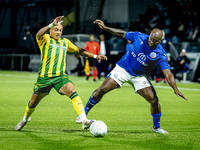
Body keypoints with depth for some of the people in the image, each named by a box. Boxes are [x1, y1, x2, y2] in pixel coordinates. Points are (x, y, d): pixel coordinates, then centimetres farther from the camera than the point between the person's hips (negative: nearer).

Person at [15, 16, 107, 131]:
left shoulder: (65, 42, 17)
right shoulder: (45, 39, 2)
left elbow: (79, 50, 30)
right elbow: (39, 34, -22)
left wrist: (95, 56, 24)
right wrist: (52, 24, -37)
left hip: (60, 76, 2)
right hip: (44, 77, -2)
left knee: (72, 92, -26)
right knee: (33, 103, 12)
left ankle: (84, 121, -38)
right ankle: (25, 119, 45)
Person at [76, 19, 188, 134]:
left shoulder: (161, 55, -21)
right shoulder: (139, 37, -16)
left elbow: (168, 74, -30)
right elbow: (122, 34, 1)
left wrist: (175, 89, -45)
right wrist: (104, 27, -1)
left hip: (139, 76, 0)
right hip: (123, 69, 0)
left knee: (154, 100, -11)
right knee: (102, 90, -14)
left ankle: (156, 127, 15)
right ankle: (84, 113, 6)